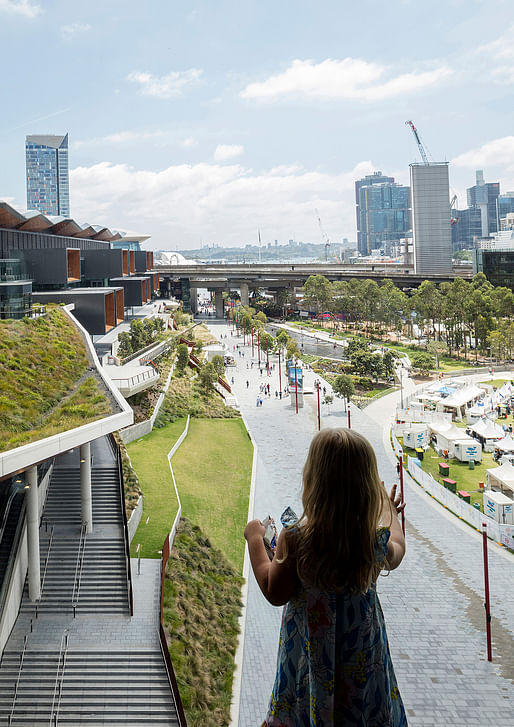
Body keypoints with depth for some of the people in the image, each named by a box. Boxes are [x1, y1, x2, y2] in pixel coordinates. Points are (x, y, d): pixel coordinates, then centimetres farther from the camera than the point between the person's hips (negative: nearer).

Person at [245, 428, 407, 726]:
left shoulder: (295, 539, -28)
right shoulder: (378, 538, -19)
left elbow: (275, 593, -14)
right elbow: (394, 556, 7)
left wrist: (255, 539, -3)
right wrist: (390, 512, 23)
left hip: (311, 654, -2)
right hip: (363, 655, 2)